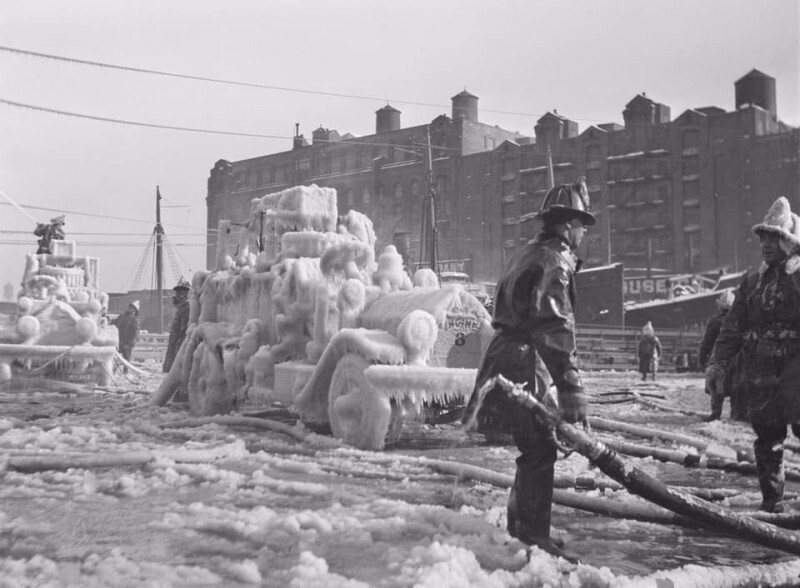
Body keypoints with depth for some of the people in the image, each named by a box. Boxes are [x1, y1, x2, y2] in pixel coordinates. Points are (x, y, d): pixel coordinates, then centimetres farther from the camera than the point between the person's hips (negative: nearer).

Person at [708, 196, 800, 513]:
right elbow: (733, 326, 13)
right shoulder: (752, 282, 12)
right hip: (758, 375, 5)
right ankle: (771, 501, 21)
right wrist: (717, 361, 5)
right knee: (766, 440, 10)